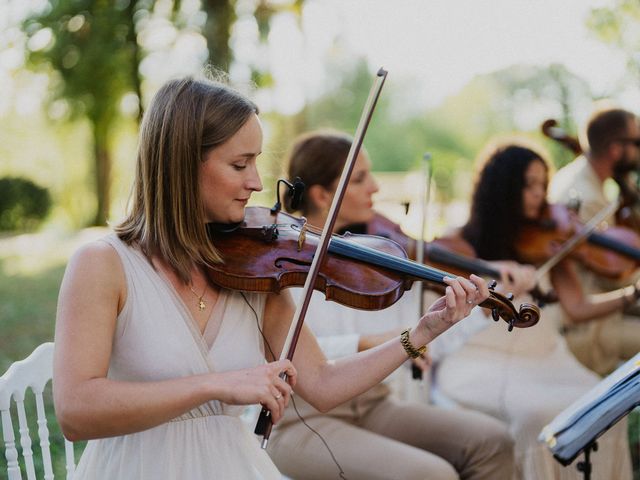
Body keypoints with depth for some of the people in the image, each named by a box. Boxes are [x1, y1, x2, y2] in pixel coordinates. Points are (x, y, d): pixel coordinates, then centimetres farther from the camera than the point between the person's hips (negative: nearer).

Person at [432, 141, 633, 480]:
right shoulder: (463, 242, 5)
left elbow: (577, 306, 1)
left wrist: (632, 293, -14)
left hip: (541, 357, 3)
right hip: (480, 359, -3)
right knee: (541, 412, -31)